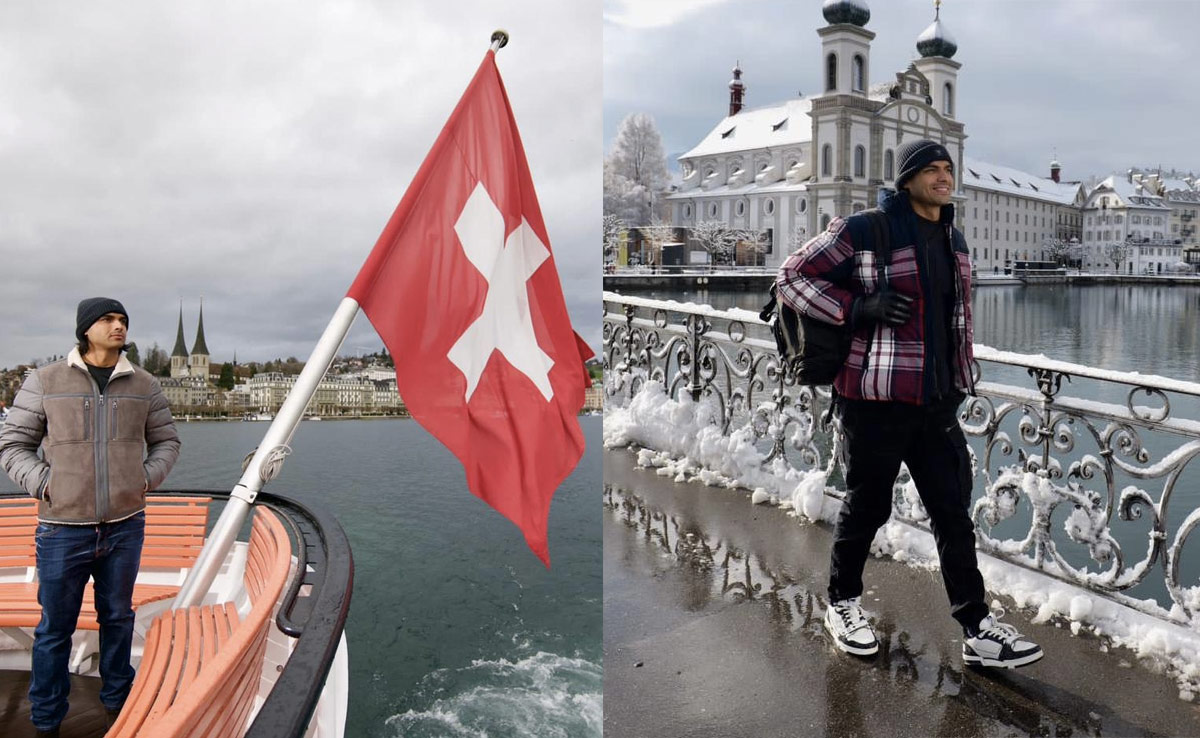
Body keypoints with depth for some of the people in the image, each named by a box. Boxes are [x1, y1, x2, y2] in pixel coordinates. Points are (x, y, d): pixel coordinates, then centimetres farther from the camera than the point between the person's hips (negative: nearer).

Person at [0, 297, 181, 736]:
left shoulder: (143, 385, 6)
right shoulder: (45, 381, -1)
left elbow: (166, 440, 16)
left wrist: (148, 477, 1)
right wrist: (43, 483, -10)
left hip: (125, 527, 2)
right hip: (63, 528, -2)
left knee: (118, 618, 16)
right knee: (55, 628, 8)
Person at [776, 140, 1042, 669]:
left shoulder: (954, 240, 13)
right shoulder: (864, 232, -10)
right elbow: (792, 277, -8)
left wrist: (960, 376, 20)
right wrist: (857, 307, -18)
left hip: (937, 402, 6)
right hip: (876, 401, -6)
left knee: (954, 512, 7)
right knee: (867, 505, 8)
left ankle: (977, 628, 16)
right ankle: (843, 604, 30)